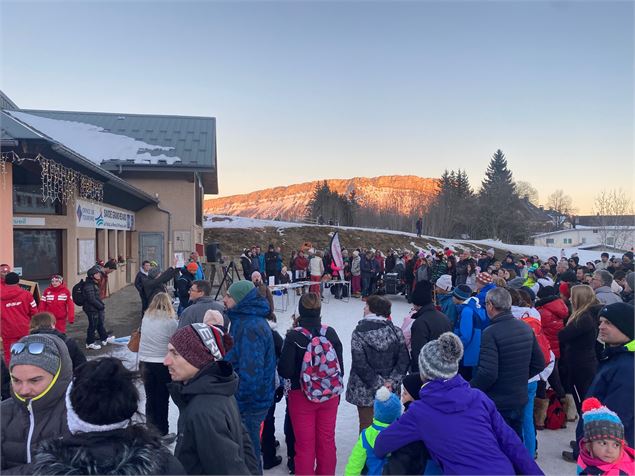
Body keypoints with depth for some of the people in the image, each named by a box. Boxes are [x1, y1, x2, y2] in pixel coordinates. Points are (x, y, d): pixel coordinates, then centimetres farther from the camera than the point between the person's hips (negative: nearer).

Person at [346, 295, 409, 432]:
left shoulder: (359, 333, -11)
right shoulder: (395, 331, -2)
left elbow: (360, 364, -16)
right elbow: (404, 360, -6)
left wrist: (378, 383, -12)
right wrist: (392, 381, -8)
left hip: (366, 391, -3)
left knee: (367, 426, 9)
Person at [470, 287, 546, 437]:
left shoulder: (491, 332, -23)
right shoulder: (526, 328, 0)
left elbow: (488, 373, -27)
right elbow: (539, 364, 8)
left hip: (497, 403, -7)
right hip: (520, 400, 7)